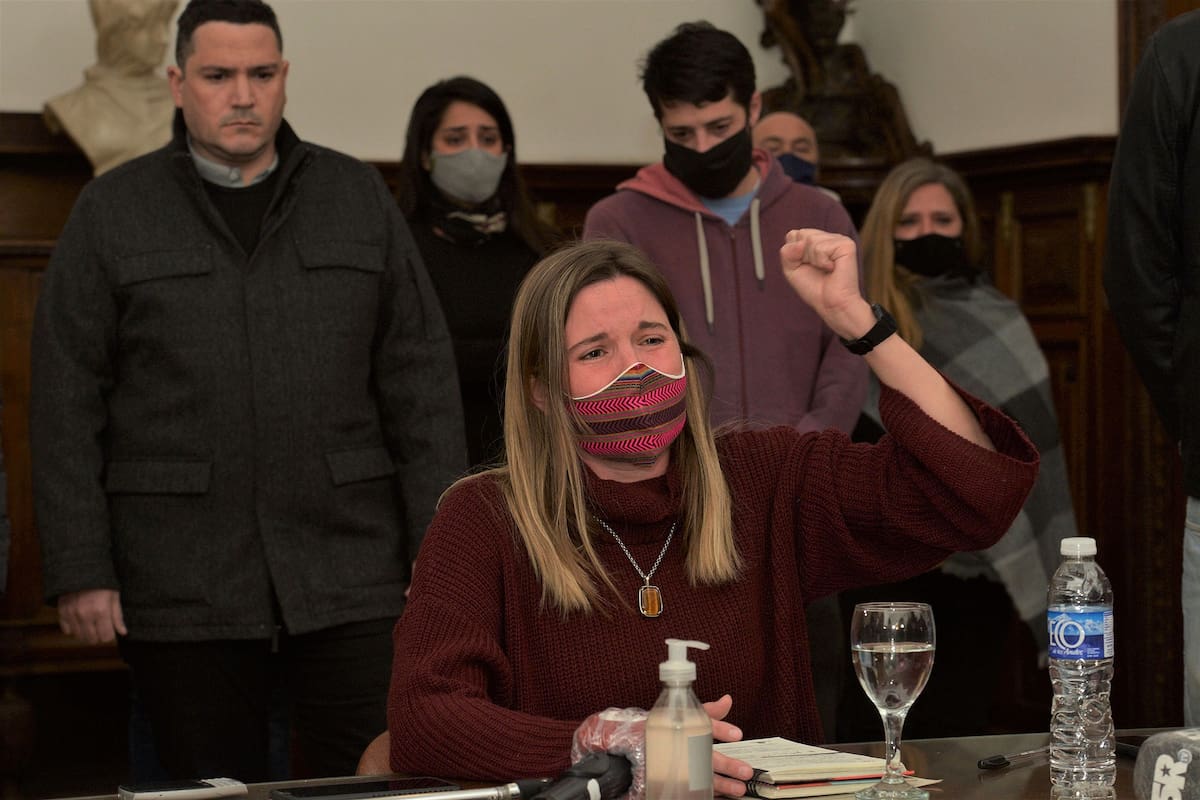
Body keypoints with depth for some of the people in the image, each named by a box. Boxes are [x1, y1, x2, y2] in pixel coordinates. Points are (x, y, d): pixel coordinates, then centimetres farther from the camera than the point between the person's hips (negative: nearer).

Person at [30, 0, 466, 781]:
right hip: (181, 587, -1)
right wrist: (80, 570, -5)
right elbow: (67, 405, 2)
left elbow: (421, 382, 6)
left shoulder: (360, 197, 9)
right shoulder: (112, 211, 5)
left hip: (352, 572, 1)